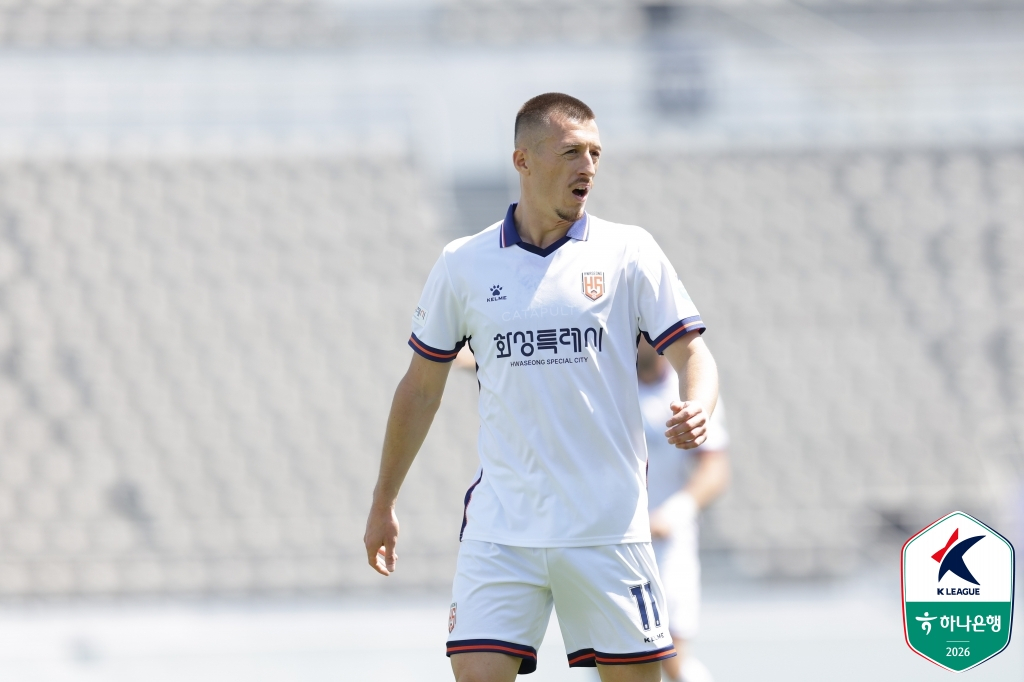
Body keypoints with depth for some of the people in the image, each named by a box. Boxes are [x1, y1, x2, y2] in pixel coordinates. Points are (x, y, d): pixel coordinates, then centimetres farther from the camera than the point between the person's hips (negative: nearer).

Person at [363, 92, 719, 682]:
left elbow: (690, 351, 2)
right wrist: (384, 502, 19)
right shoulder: (464, 264, 6)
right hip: (500, 530, 0)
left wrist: (698, 407, -21)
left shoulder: (629, 251, 3)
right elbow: (421, 387, 15)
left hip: (608, 525, 0)